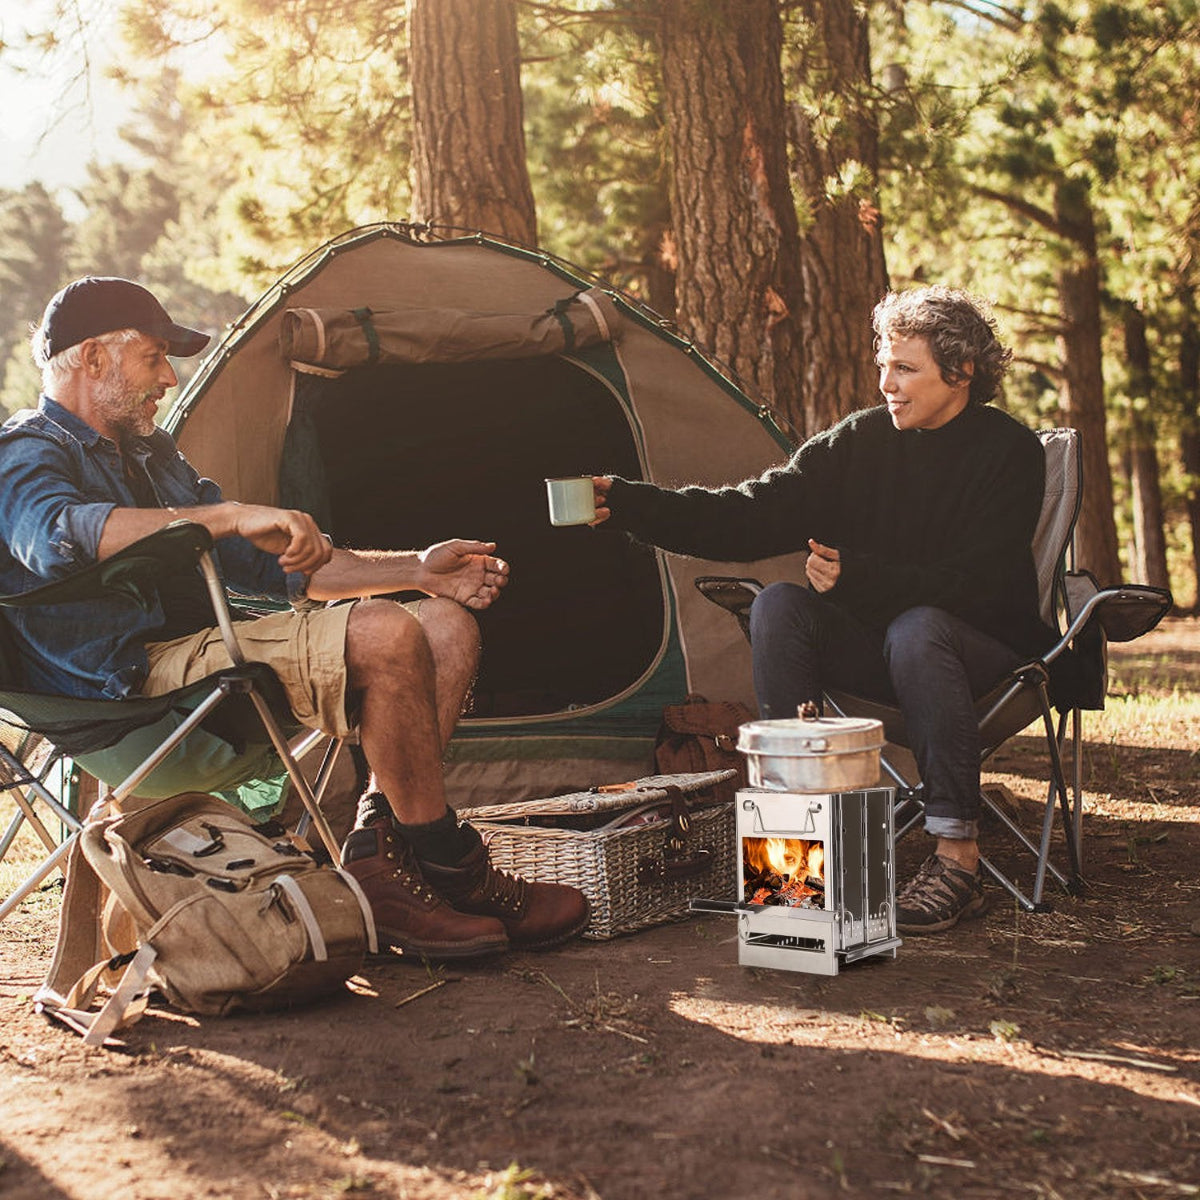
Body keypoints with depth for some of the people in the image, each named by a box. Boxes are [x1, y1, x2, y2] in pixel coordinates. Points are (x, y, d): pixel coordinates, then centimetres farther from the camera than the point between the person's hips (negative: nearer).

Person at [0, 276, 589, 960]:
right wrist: (233, 516, -35)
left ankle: (377, 852, -10)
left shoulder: (150, 451, 26)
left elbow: (272, 566, 25)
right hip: (128, 687, -10)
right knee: (384, 636, -27)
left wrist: (417, 570, 17)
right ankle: (454, 876, -15)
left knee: (448, 624, 0)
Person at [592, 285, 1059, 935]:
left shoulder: (1009, 451, -11)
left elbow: (975, 583, -19)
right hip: (877, 645, 4)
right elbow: (752, 514, -5)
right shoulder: (859, 440, 1)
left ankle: (956, 857, -32)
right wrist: (630, 504, -16)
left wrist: (857, 577, -29)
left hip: (987, 648, -4)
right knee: (778, 606, -20)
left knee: (916, 627, -37)